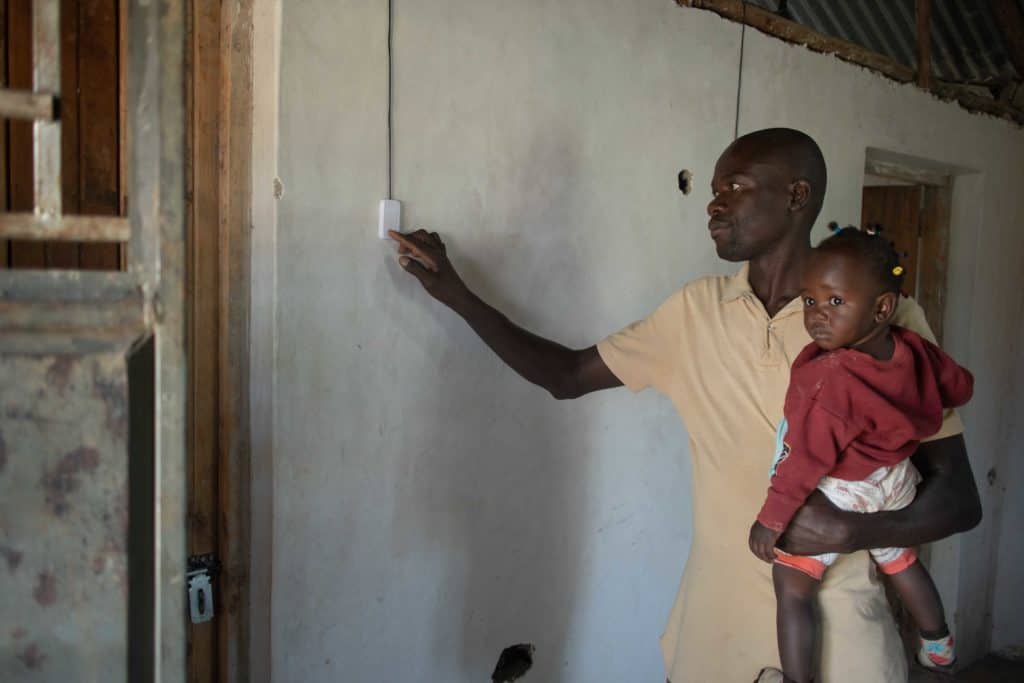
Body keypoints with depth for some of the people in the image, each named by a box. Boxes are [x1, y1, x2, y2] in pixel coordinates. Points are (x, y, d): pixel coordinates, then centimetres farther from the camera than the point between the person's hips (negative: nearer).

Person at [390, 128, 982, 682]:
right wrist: (454, 292, 5)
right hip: (714, 617, 4)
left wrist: (854, 530, -26)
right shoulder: (695, 311, 0)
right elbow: (566, 375, 8)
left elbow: (960, 497, -7)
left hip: (836, 626, -3)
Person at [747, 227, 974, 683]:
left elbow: (806, 459, -29)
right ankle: (938, 647, 53)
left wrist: (771, 518, -20)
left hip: (836, 496, -8)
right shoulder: (915, 351, -12)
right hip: (894, 483, 8)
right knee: (900, 560, 32)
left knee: (792, 590, 0)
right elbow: (960, 387, 8)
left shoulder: (831, 380, -33)